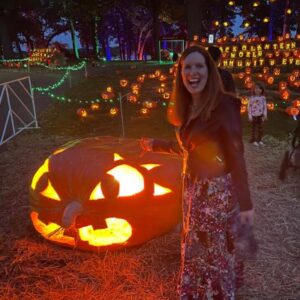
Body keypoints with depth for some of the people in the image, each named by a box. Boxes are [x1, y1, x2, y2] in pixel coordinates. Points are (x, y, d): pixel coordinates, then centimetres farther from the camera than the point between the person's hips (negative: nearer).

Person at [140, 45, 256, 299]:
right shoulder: (188, 107, 5)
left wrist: (245, 204, -17)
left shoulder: (223, 104, -17)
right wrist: (155, 145, 23)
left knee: (216, 254, 11)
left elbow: (236, 155, -17)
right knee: (194, 249, 23)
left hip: (218, 190, -7)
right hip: (192, 187, 7)